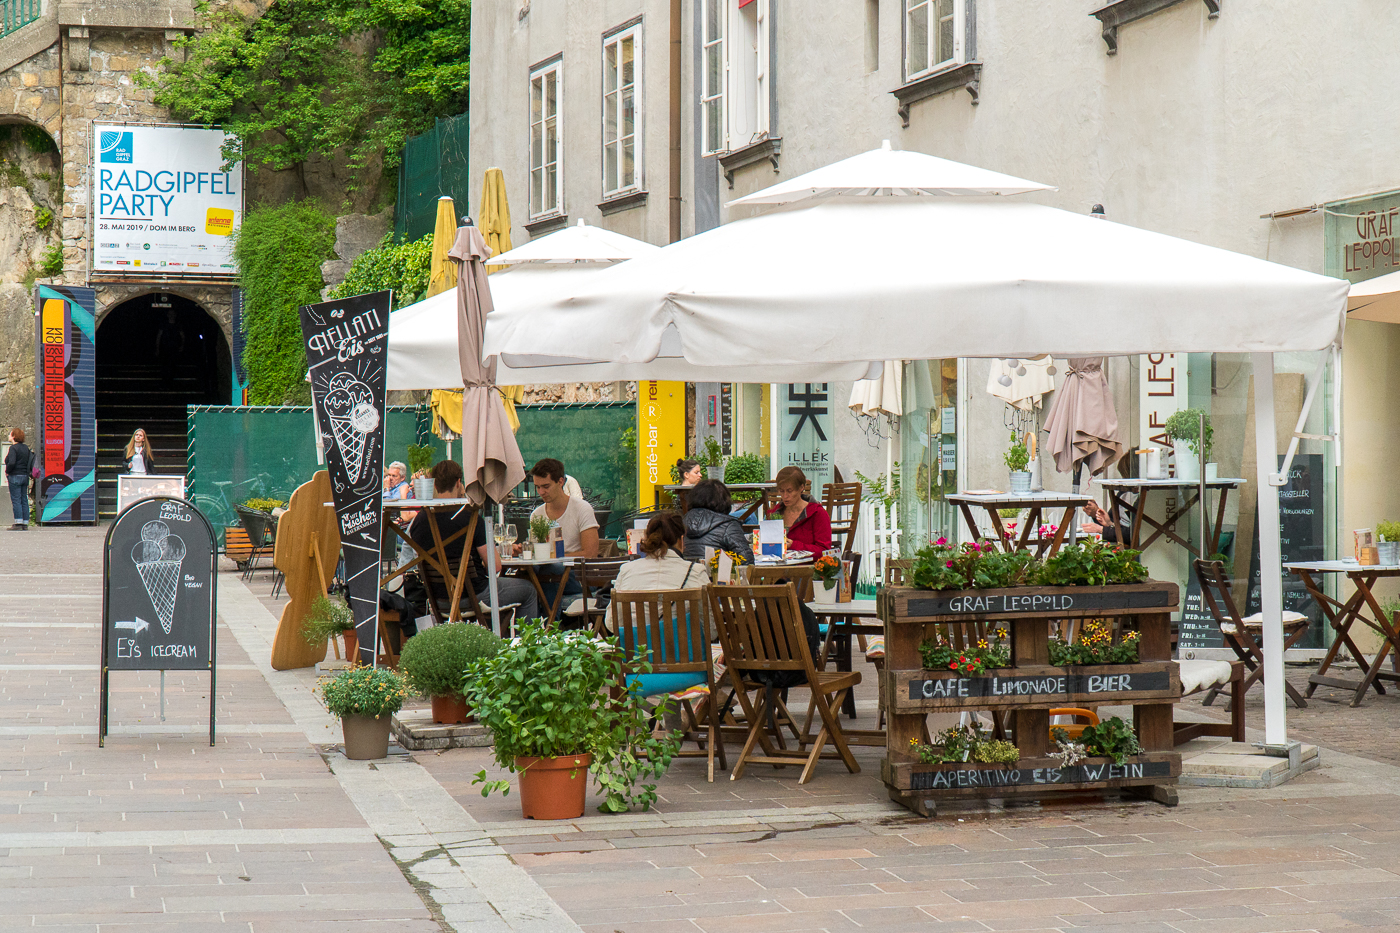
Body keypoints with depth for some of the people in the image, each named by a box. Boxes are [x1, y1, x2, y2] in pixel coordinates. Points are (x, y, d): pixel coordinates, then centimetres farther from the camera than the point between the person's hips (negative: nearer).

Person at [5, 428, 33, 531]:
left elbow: (11, 462, -23)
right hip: (25, 476, 8)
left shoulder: (13, 448, -12)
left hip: (15, 477, -8)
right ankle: (25, 524, 8)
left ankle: (18, 523, -10)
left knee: (16, 500, -6)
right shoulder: (26, 448, 12)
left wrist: (7, 471, -8)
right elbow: (30, 462, 13)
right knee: (24, 500, 8)